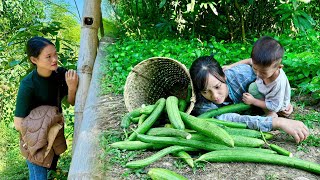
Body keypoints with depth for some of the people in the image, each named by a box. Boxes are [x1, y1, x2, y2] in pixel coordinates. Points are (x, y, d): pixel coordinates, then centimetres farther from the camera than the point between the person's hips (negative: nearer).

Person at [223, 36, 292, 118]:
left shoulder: (279, 83, -44)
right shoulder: (261, 65, -29)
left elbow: (275, 106, -33)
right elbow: (249, 61, -5)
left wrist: (253, 101, -30)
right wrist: (230, 66, -8)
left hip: (278, 106, -8)